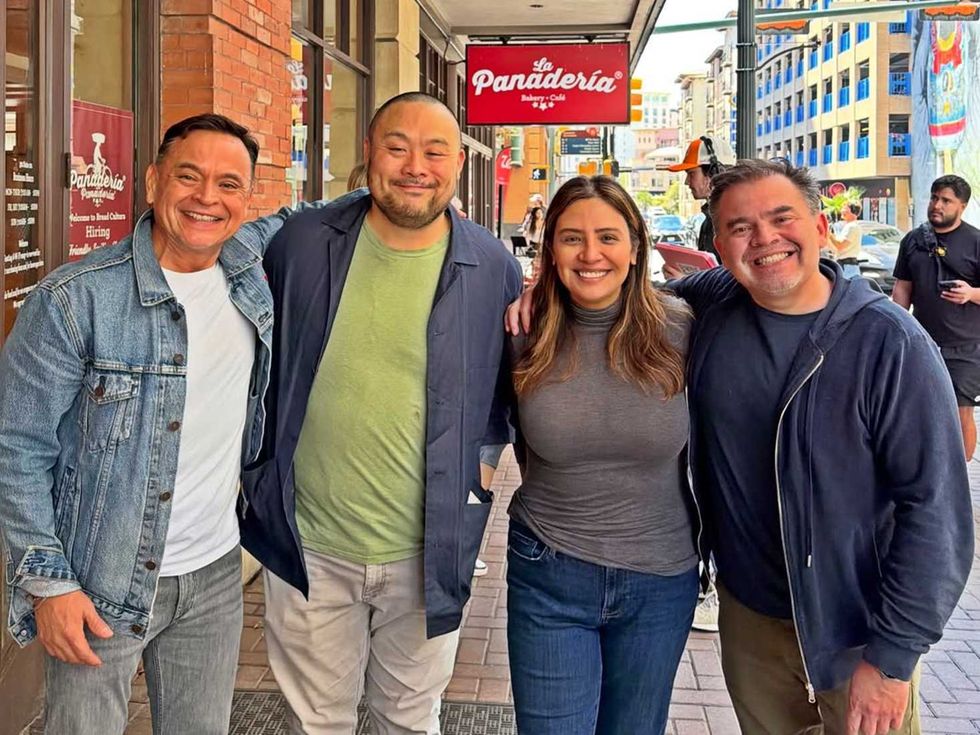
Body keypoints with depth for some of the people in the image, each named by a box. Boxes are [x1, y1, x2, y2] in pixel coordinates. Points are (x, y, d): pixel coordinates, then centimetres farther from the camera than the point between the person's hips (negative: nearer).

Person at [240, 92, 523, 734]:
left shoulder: (495, 268, -6)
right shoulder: (301, 243, -5)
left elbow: (511, 387, 9)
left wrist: (479, 451, -4)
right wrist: (256, 472, 5)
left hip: (429, 552, 0)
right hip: (307, 546, 1)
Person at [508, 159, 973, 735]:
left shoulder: (890, 342, -17)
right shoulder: (709, 305, -6)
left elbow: (937, 505, -17)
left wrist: (893, 656, -17)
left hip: (858, 633, -3)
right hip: (749, 616, 4)